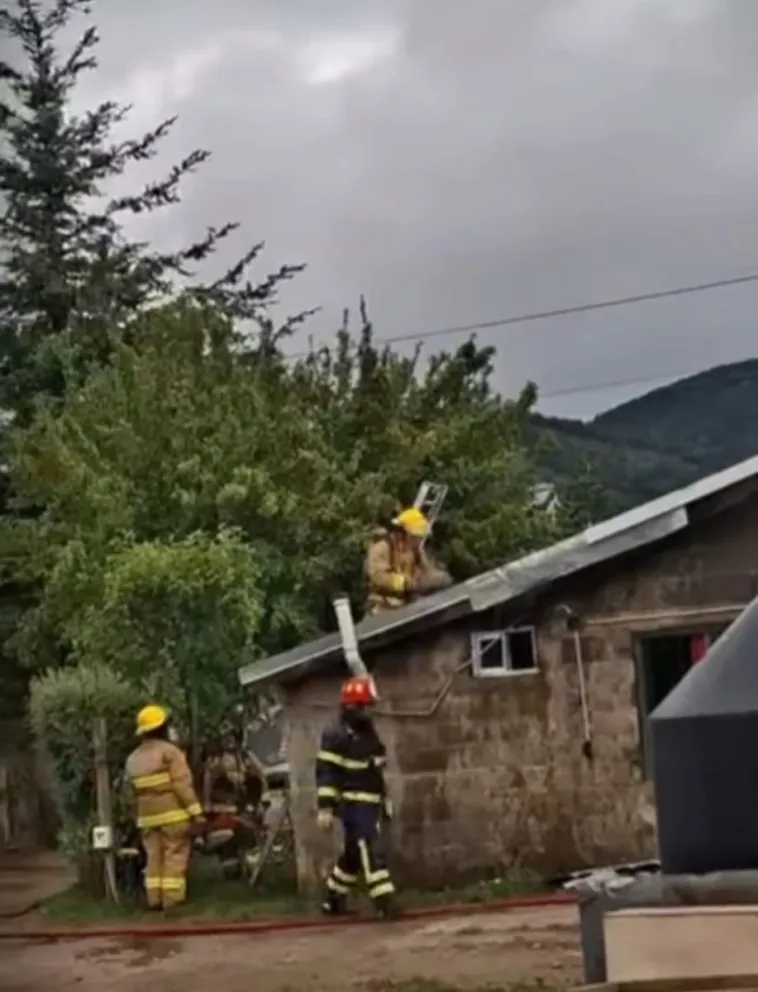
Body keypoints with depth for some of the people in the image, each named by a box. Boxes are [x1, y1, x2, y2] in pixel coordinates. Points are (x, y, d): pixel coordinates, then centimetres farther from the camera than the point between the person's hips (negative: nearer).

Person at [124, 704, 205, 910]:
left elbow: (133, 794, 12)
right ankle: (172, 898, -8)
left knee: (154, 857, 9)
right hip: (173, 814, -6)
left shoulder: (132, 759, 12)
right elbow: (183, 785, -15)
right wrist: (196, 811, -15)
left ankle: (154, 898, 5)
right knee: (174, 857, -4)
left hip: (147, 816, 6)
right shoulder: (169, 751, -9)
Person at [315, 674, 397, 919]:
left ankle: (333, 900, 27)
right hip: (353, 805, -9)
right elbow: (325, 773, -16)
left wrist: (385, 800, 23)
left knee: (353, 854, 15)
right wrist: (325, 807, -21)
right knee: (371, 852, -16)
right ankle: (385, 902, -19)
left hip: (371, 804, 9)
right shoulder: (336, 736, -12)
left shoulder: (369, 733, 16)